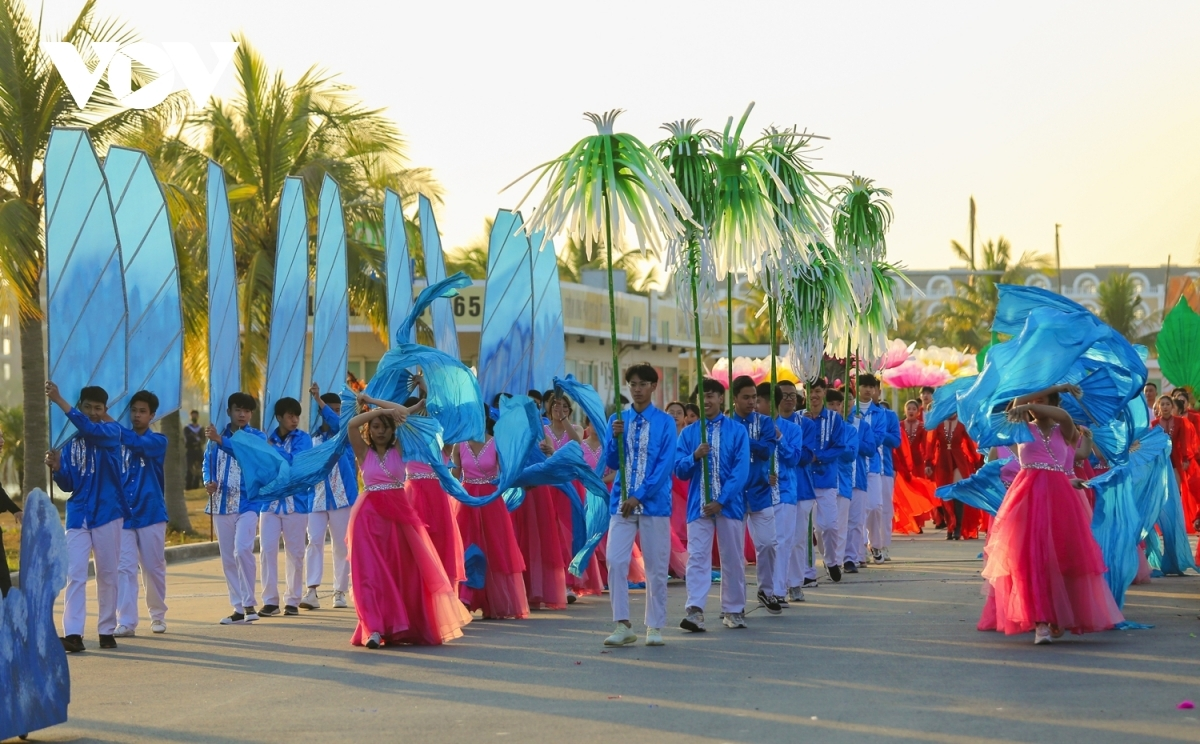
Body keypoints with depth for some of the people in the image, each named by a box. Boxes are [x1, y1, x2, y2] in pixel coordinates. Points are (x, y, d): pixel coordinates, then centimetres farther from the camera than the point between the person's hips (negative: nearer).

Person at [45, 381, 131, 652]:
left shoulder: (111, 432, -2)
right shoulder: (71, 442, 8)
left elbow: (90, 429, -26)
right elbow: (68, 485, 9)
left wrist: (59, 401, -34)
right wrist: (56, 468, -13)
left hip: (107, 513, -2)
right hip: (78, 516, 2)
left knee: (107, 575, 6)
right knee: (75, 574, -7)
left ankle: (106, 631, 15)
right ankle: (73, 633, -13)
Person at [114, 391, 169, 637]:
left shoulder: (158, 441, 0)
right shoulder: (118, 442, 7)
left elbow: (138, 443, -22)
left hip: (150, 513, -1)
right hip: (124, 515, 1)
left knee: (154, 568, 7)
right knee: (125, 568, -5)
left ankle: (158, 615, 23)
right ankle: (126, 622, -7)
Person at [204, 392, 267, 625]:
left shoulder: (257, 437, 0)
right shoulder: (216, 436, 11)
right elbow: (208, 463, 17)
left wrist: (220, 440, -29)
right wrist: (208, 482, -4)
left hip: (246, 503, -4)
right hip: (221, 504, 5)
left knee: (242, 549, -21)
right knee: (227, 558, 6)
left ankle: (249, 604, -11)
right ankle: (238, 608, 13)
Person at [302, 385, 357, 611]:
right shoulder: (313, 438, 11)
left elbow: (335, 421, -21)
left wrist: (318, 399, -29)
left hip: (341, 496, -2)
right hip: (317, 497, 2)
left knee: (341, 545, 3)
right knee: (314, 541, -9)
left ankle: (340, 592, 11)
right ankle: (312, 591, -14)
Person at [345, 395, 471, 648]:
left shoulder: (398, 450, 7)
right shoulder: (364, 452, 5)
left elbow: (404, 413, 0)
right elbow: (352, 425, -11)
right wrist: (378, 409, -9)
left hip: (399, 513, 2)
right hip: (370, 515, -2)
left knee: (404, 570, 4)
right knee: (372, 571, -7)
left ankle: (401, 627, 14)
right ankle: (374, 629, -12)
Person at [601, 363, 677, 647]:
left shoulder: (665, 422, -2)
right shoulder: (618, 420, 7)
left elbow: (665, 465, -8)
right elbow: (611, 463, 7)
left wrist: (640, 496, -14)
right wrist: (615, 437, -12)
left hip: (654, 503, -2)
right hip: (622, 503, 2)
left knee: (656, 567, 3)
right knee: (615, 561, -9)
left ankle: (654, 627, 13)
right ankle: (622, 625, -3)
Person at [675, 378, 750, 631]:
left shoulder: (737, 431, 1)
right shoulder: (688, 433, 8)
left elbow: (741, 470, -5)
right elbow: (679, 470, 5)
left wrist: (721, 500, -13)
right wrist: (695, 456, -16)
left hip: (729, 504, -1)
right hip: (698, 504, 1)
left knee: (732, 558, 7)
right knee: (697, 557, -8)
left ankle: (733, 610, 18)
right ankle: (695, 611, -15)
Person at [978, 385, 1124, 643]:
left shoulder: (1064, 432, 12)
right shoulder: (1023, 428, 13)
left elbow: (1064, 415, -10)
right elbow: (1017, 404, -6)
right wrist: (1056, 388, -3)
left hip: (1059, 496, 1)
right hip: (1029, 495, 0)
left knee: (1062, 556, -3)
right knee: (1030, 556, -11)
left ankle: (1058, 618, 9)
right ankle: (1039, 621, -13)